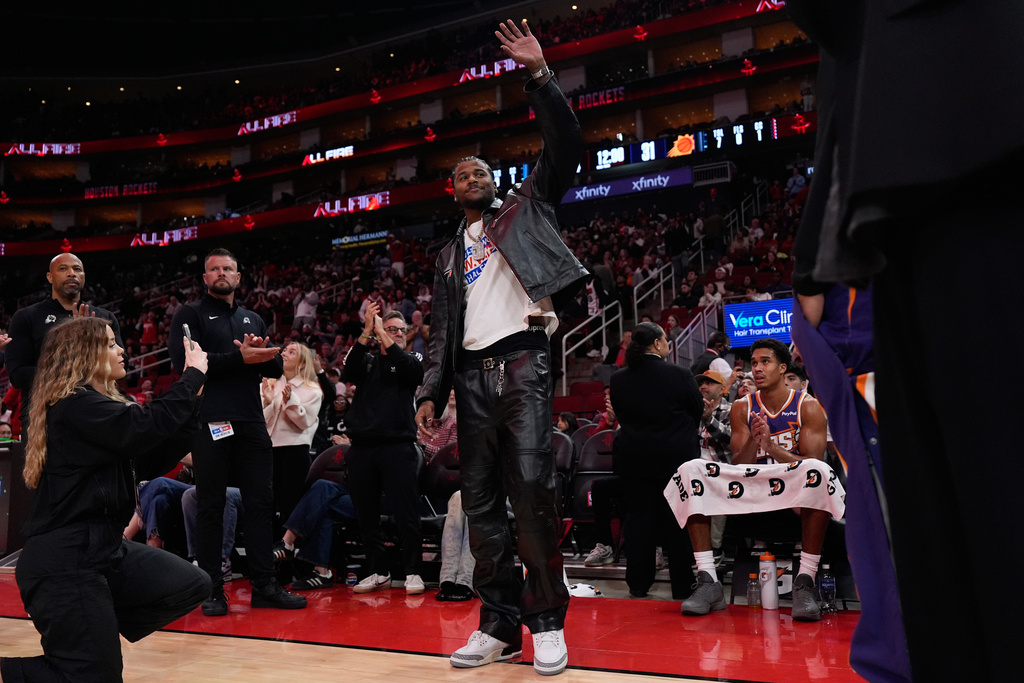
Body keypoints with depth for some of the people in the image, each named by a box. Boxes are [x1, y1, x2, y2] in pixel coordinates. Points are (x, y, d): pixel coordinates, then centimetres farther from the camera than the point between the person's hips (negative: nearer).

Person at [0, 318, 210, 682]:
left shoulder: (99, 403, 13)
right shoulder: (75, 405, -17)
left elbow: (155, 460, 11)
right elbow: (148, 426, -31)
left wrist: (191, 400, 4)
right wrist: (193, 375, -18)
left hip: (103, 547, 10)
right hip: (63, 561, -10)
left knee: (192, 585, 3)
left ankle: (99, 632, 12)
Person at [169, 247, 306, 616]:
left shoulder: (253, 320, 21)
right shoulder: (191, 314, 5)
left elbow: (276, 368, 15)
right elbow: (182, 361, -10)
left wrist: (261, 354, -8)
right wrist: (239, 357, -15)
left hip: (252, 422, 5)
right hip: (211, 422, -5)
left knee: (261, 502, 4)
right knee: (211, 506, 0)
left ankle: (264, 584, 11)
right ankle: (212, 589, 7)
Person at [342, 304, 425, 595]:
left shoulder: (409, 362, 13)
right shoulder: (367, 361, 16)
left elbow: (411, 369, -10)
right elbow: (349, 372, -5)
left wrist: (382, 334, -9)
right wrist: (367, 331, -12)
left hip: (397, 446, -2)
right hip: (362, 447, 2)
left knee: (406, 514, -5)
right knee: (366, 515, 5)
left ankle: (412, 572, 2)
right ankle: (378, 572, 15)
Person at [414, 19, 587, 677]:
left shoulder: (525, 208, 16)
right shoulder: (450, 255, 26)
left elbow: (566, 148, 4)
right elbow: (442, 329, 21)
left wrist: (540, 76, -3)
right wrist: (432, 392, 9)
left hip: (522, 359, -5)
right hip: (473, 374, 5)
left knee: (532, 484, -17)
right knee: (481, 501, 2)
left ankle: (548, 621, -6)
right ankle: (500, 624, 9)